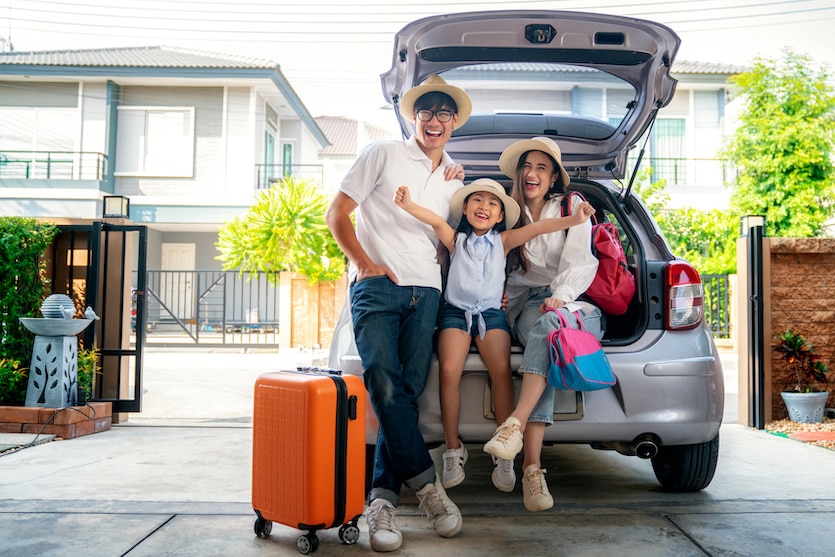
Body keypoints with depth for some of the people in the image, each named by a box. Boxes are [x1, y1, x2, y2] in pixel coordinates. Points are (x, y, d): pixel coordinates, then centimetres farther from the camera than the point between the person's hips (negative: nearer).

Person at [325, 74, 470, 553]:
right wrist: (364, 262, -7)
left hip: (426, 291, 4)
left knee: (408, 391, -5)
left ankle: (383, 499, 0)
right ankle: (427, 484, -10)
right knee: (385, 384, -20)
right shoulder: (384, 155, 8)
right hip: (377, 283, -3)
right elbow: (337, 213, 5)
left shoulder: (455, 177, 22)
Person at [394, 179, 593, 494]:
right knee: (449, 371, -24)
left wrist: (574, 220, -20)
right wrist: (408, 205, -33)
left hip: (491, 314, 0)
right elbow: (437, 222, -13)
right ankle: (453, 450, -8)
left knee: (501, 370, -24)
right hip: (456, 312, 0)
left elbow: (535, 228, -6)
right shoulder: (456, 239, 6)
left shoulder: (503, 241, 9)